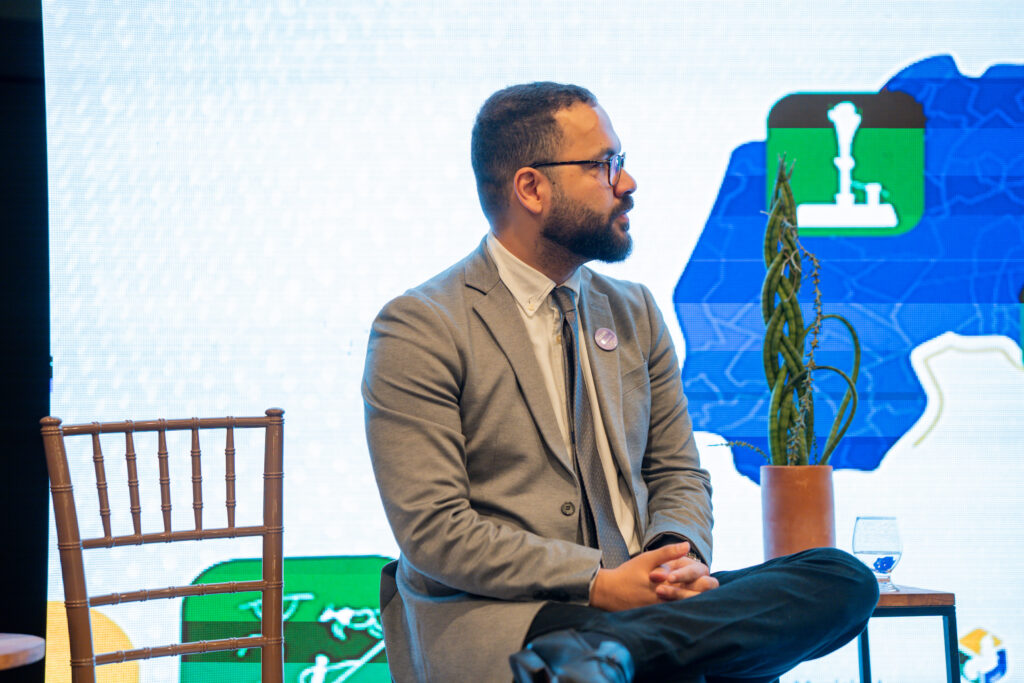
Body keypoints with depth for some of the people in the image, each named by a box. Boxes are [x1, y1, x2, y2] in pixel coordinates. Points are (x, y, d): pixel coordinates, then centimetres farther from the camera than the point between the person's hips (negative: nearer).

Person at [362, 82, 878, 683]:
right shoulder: (419, 329, -3)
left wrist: (676, 555, -6)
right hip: (494, 624, -9)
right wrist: (599, 584, -18)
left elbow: (678, 474, 19)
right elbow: (434, 532, -11)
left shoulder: (635, 313, 17)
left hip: (639, 595, 9)